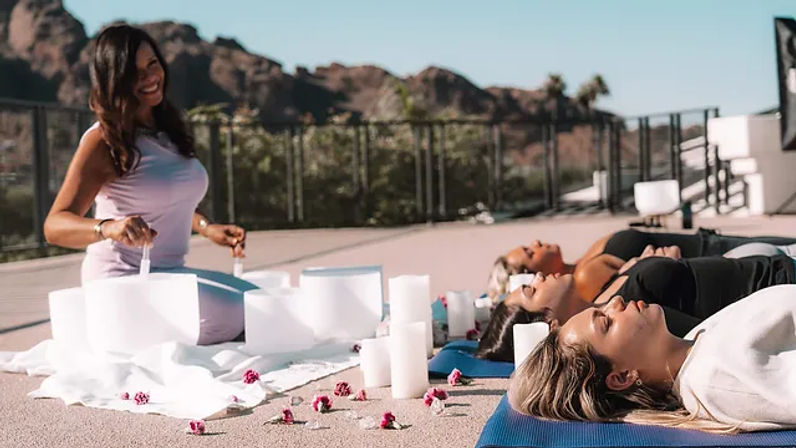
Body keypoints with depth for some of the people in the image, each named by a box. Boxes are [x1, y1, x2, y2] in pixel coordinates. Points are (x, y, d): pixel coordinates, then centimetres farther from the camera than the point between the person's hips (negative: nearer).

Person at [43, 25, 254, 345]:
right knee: (233, 315, -27)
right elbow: (55, 226, -21)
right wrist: (107, 228, -40)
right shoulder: (104, 141, -13)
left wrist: (206, 227, 11)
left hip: (171, 272, 8)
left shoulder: (168, 128, 10)